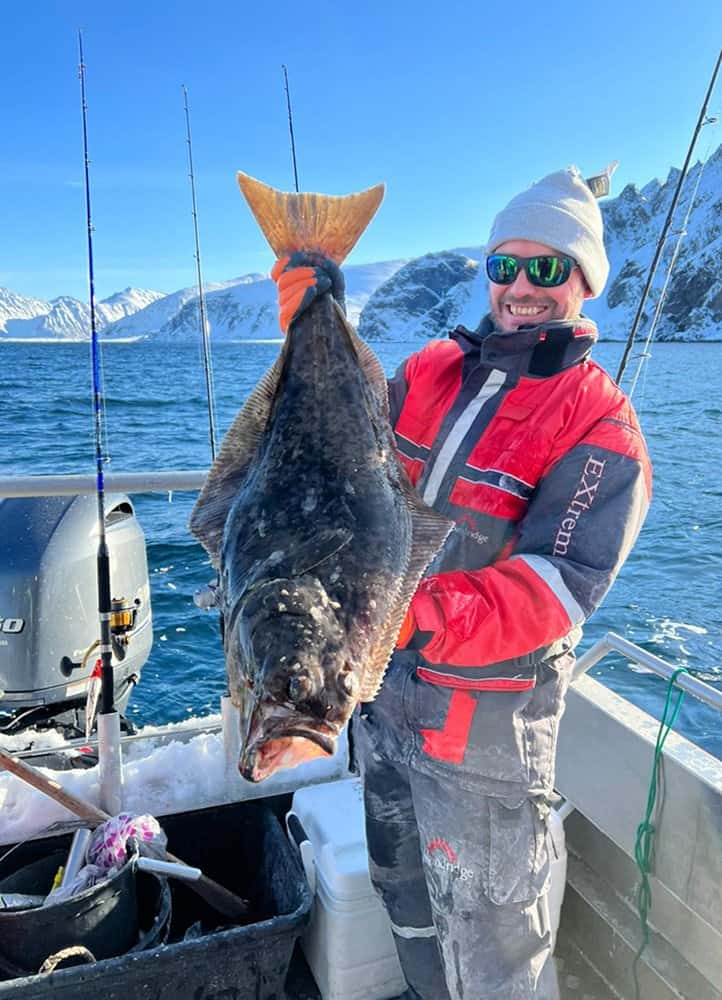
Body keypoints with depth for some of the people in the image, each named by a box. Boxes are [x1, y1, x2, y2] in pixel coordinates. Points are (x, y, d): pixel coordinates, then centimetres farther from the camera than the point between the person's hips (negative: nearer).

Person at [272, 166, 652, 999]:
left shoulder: (598, 423, -13)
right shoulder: (433, 369, 3)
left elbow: (562, 584, -23)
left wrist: (425, 612, -39)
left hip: (484, 719, -6)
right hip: (382, 683, 6)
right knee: (404, 890, 28)